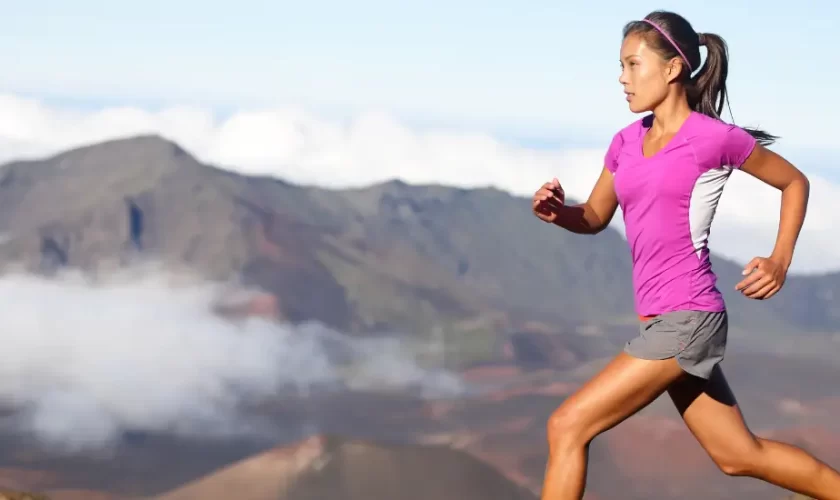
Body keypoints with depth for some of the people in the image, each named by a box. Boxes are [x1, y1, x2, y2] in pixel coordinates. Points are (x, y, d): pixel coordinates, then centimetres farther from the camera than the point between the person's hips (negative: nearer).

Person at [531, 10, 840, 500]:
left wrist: (780, 262, -6)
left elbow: (795, 182, 5)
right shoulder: (627, 142, 10)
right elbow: (595, 217, 20)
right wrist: (557, 211, -2)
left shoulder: (715, 138, -8)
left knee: (568, 426, -12)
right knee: (740, 455, 17)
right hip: (662, 322, 8)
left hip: (688, 319, -8)